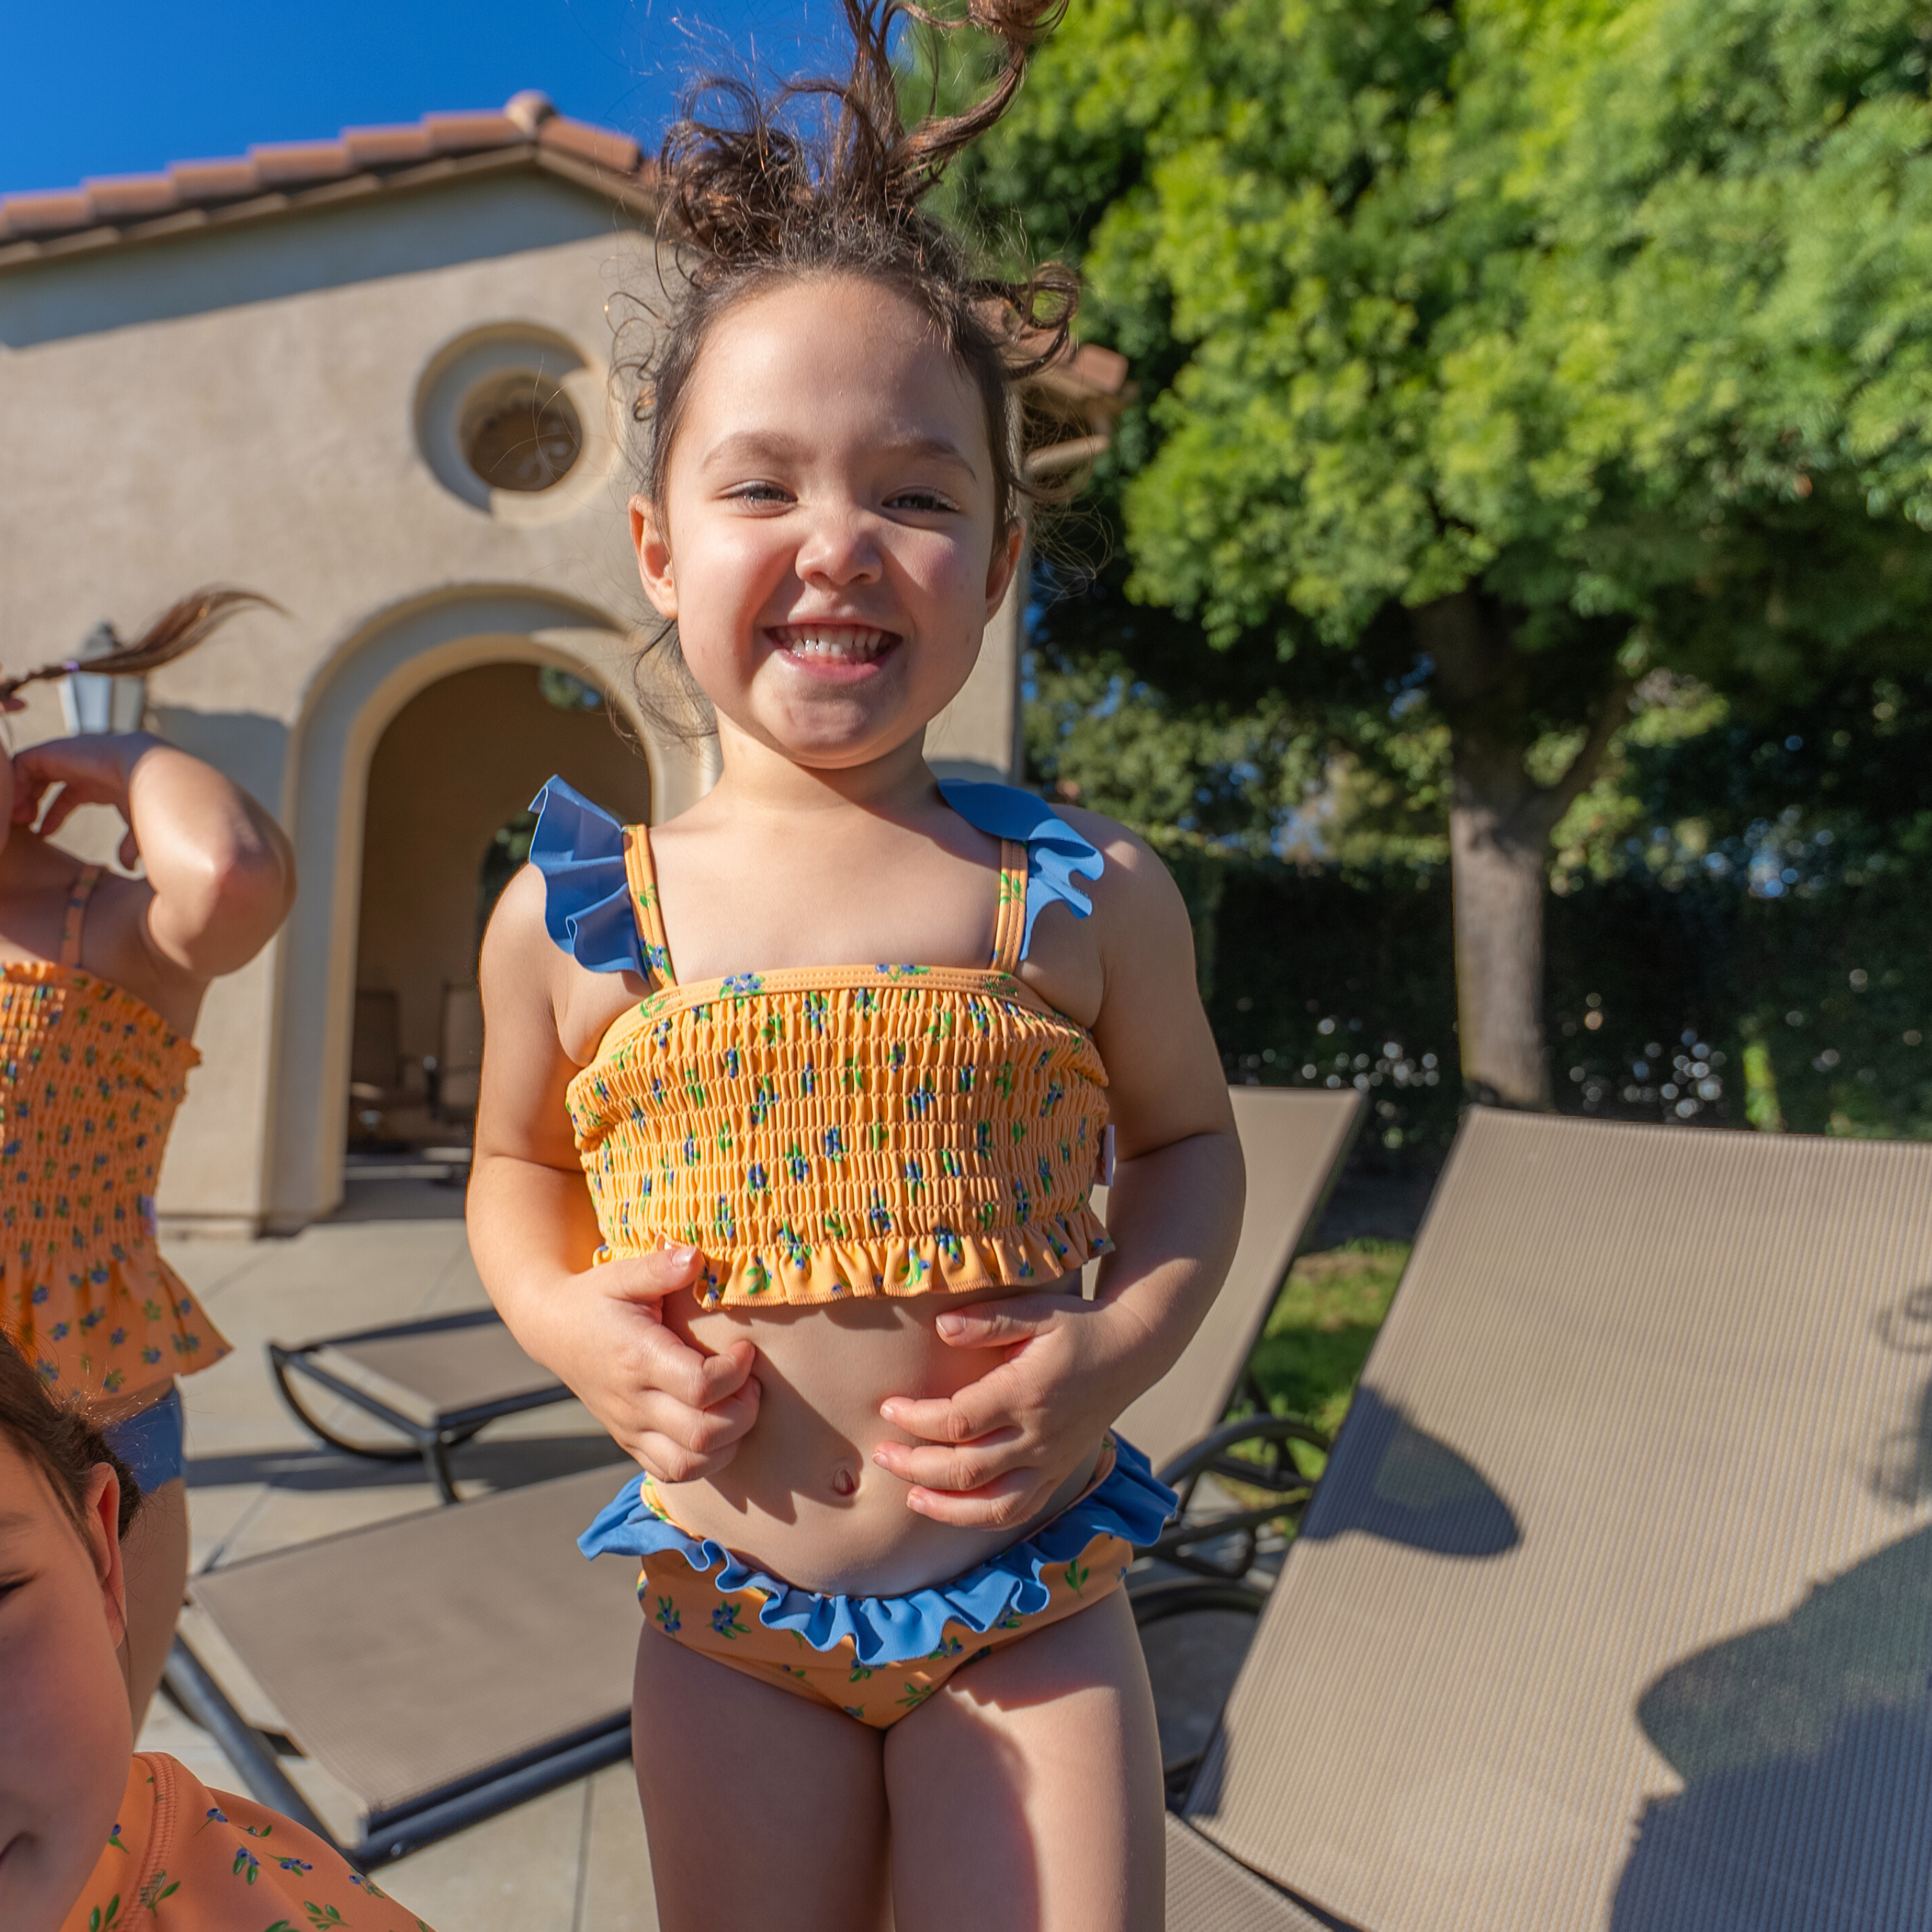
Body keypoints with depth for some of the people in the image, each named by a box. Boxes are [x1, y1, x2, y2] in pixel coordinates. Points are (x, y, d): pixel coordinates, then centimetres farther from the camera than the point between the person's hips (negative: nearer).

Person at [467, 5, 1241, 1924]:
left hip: (1028, 1608, -1)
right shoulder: (568, 918, -8)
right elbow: (517, 1165, 9)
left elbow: (1185, 1138, 5)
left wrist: (1119, 1341, -12)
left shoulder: (1087, 897, -10)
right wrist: (568, 1320, -10)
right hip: (727, 1620, 2)